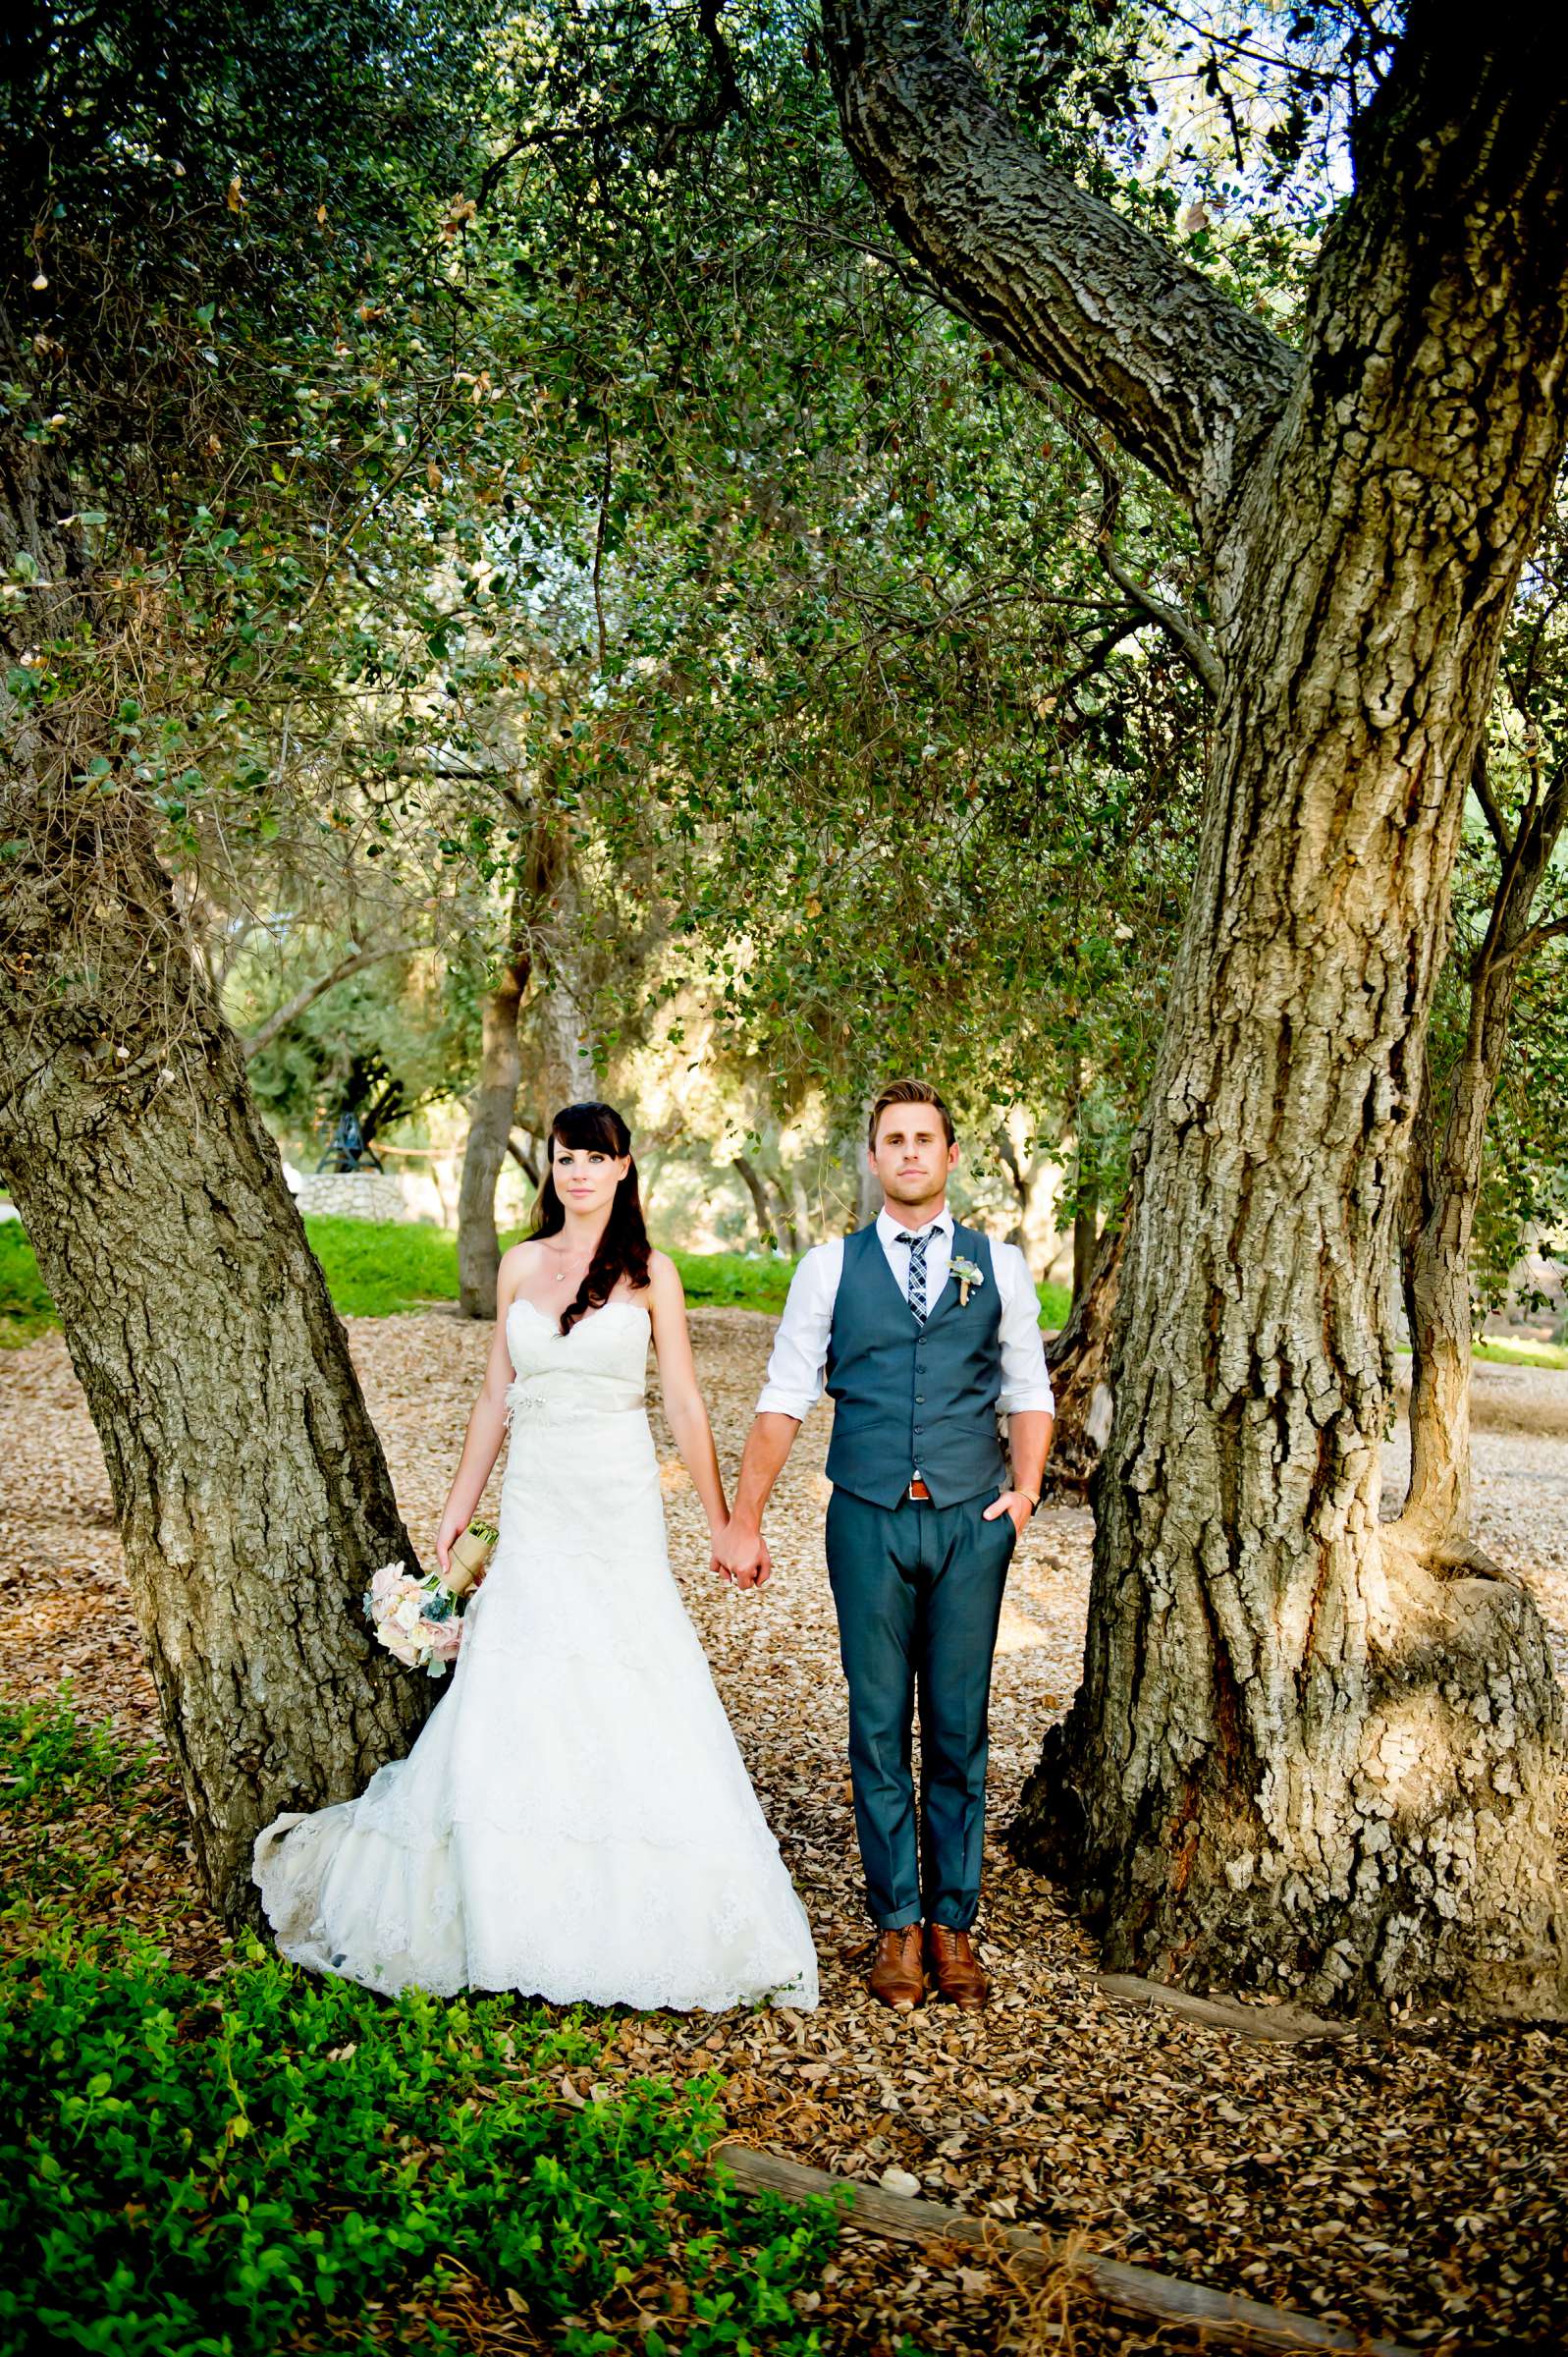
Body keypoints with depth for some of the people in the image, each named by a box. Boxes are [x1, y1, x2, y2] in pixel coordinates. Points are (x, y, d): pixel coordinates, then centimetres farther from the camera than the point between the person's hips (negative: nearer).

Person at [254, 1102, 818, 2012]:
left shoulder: (649, 1272, -1)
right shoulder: (521, 1265, 7)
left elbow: (686, 1401, -1)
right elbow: (497, 1395, 11)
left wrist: (721, 1520, -3)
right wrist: (458, 1512, 10)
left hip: (619, 1501, -3)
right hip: (535, 1500, 3)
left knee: (628, 1700, -1)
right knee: (514, 1704, 2)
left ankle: (636, 1921, 15)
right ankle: (525, 1919, 17)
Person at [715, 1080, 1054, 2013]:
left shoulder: (999, 1265, 8)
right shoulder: (831, 1266, 6)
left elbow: (1029, 1391, 13)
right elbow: (784, 1400, 6)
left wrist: (1025, 1485, -3)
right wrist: (745, 1522, 3)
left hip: (971, 1523, 1)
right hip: (870, 1519, 0)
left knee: (959, 1729, 6)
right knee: (880, 1728, 5)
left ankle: (953, 1922, 19)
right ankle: (899, 1924, 17)